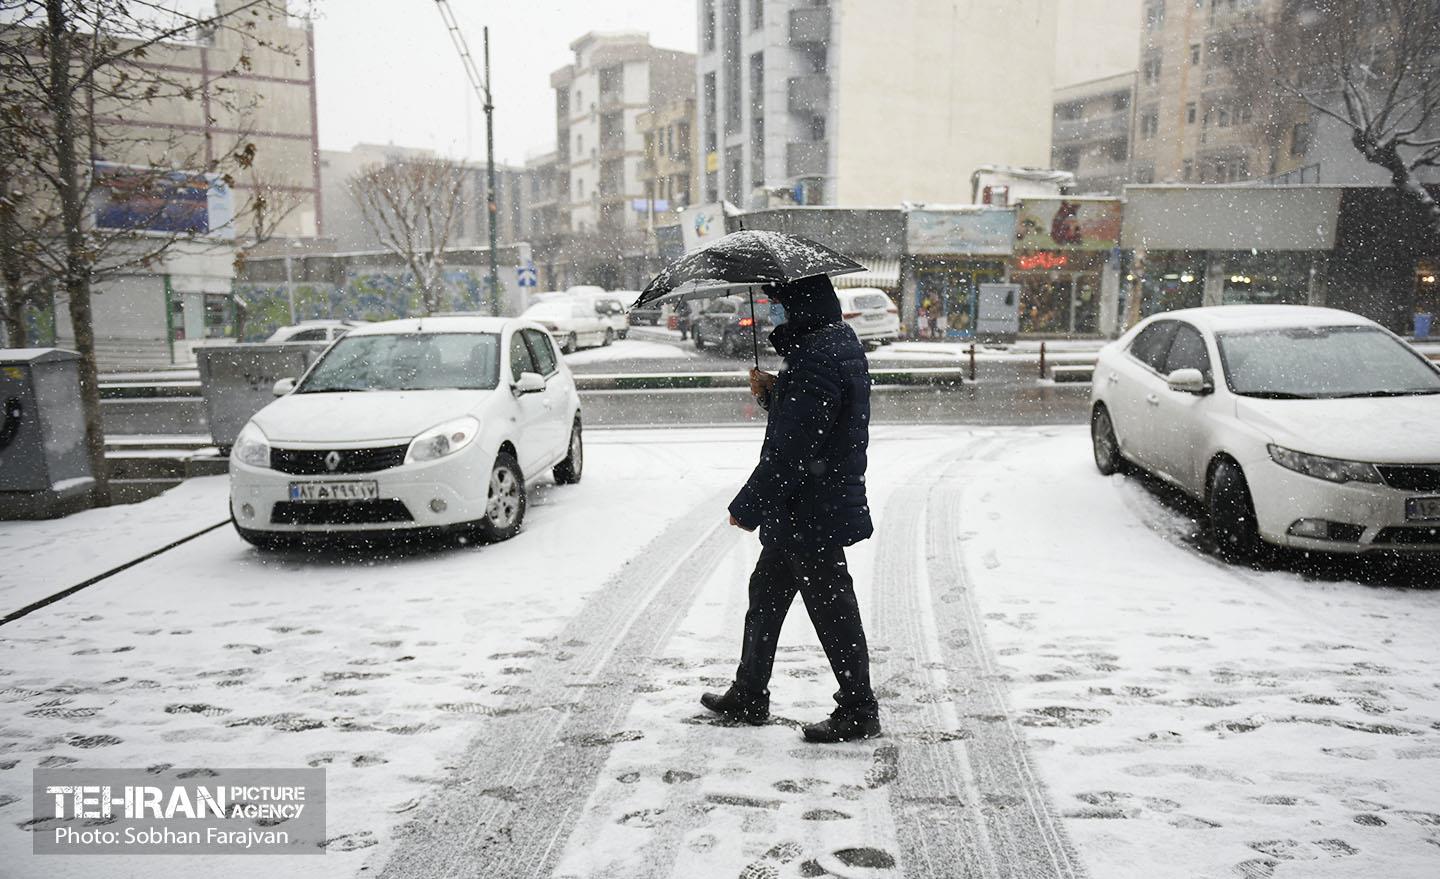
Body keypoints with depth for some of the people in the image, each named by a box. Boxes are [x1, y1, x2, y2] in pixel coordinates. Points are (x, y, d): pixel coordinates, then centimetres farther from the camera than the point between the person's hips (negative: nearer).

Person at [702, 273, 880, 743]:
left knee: (831, 609, 3)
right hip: (801, 511, 11)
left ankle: (858, 712, 20)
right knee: (766, 593, 19)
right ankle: (748, 698, 33)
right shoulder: (838, 340, 10)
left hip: (811, 514, -11)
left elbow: (788, 449, -26)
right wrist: (773, 391, 2)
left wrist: (747, 508, -16)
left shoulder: (818, 358, -25)